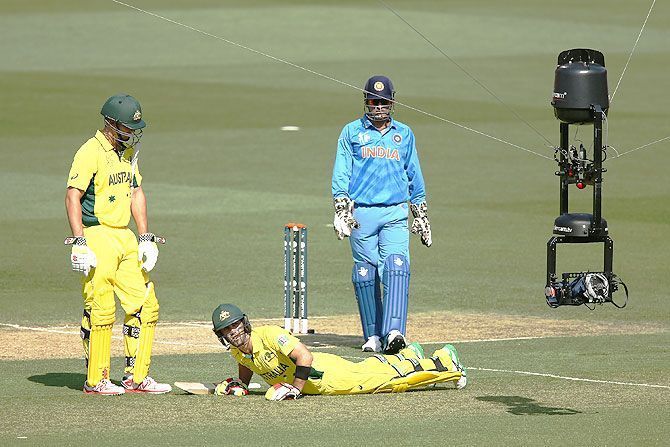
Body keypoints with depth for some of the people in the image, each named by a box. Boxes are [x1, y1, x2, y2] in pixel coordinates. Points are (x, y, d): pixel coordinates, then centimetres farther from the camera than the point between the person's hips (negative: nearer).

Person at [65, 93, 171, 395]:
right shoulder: (91, 152, -12)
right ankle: (96, 380, 0)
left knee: (145, 305, 5)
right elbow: (73, 196, -16)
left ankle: (137, 377, 12)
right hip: (97, 237, -8)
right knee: (101, 310, -8)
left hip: (125, 238, 8)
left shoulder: (128, 151, 14)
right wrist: (79, 243, -23)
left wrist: (146, 238, 13)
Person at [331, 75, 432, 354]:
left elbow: (414, 177, 21)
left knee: (396, 268, -17)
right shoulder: (352, 132, 10)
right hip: (361, 213, 0)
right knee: (365, 273, -1)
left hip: (395, 215, 0)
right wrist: (342, 209, -7)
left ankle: (393, 331, -29)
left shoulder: (404, 134, 16)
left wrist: (421, 216, 19)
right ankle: (373, 336, 7)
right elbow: (341, 174, 5)